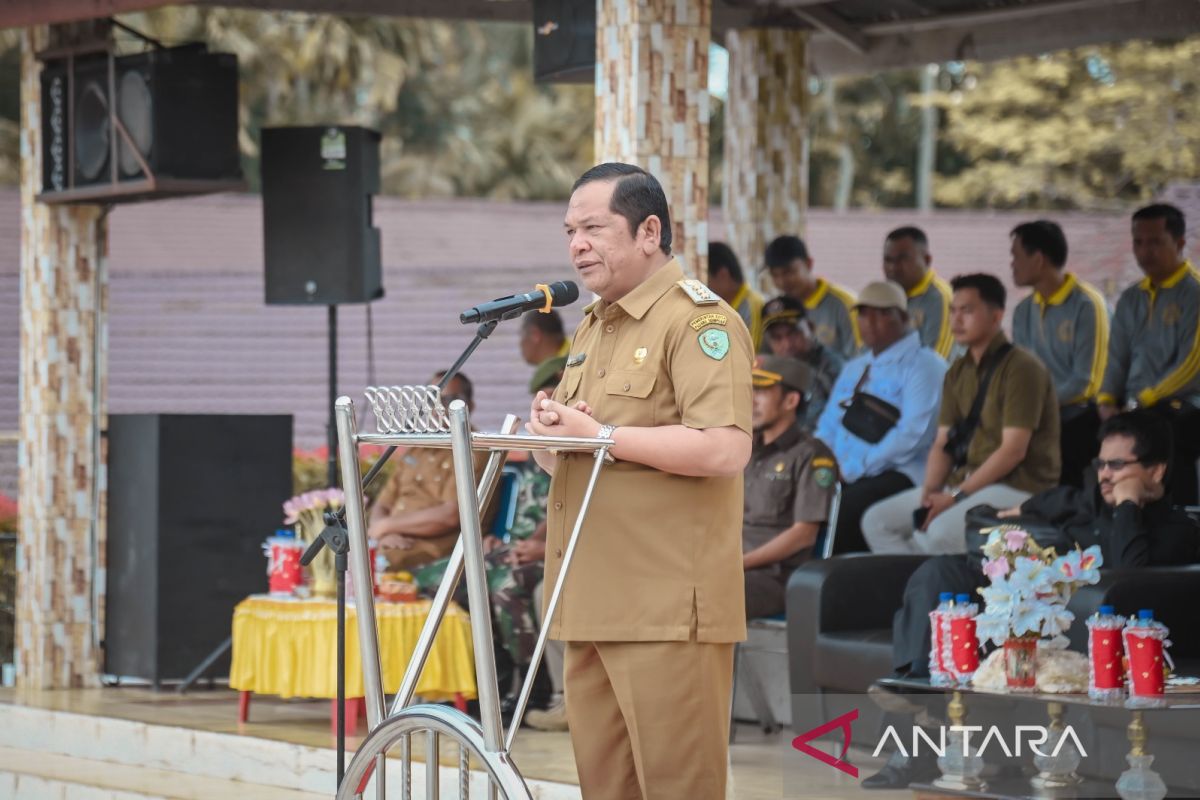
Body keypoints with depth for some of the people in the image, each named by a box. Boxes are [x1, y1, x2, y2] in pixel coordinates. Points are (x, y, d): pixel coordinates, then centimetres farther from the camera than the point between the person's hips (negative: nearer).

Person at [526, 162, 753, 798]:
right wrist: (550, 432, 4)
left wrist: (600, 435, -16)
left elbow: (726, 449, -20)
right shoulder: (590, 328, 22)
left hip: (667, 608, -9)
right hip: (592, 603, 9)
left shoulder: (698, 320, -7)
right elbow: (560, 454, 29)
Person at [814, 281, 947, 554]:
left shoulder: (923, 365, -1)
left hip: (897, 476, -7)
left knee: (841, 511, -34)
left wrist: (853, 469, -16)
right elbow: (828, 426, 25)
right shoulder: (854, 369, 26)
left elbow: (912, 435, -14)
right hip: (844, 478, 7)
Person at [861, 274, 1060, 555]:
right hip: (964, 483, 8)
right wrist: (929, 492, -7)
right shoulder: (958, 373, 15)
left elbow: (1013, 450, -16)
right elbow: (943, 443, 12)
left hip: (1019, 487, -8)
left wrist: (957, 496, -18)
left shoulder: (1020, 368, -9)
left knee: (941, 530, -35)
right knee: (877, 520, -7)